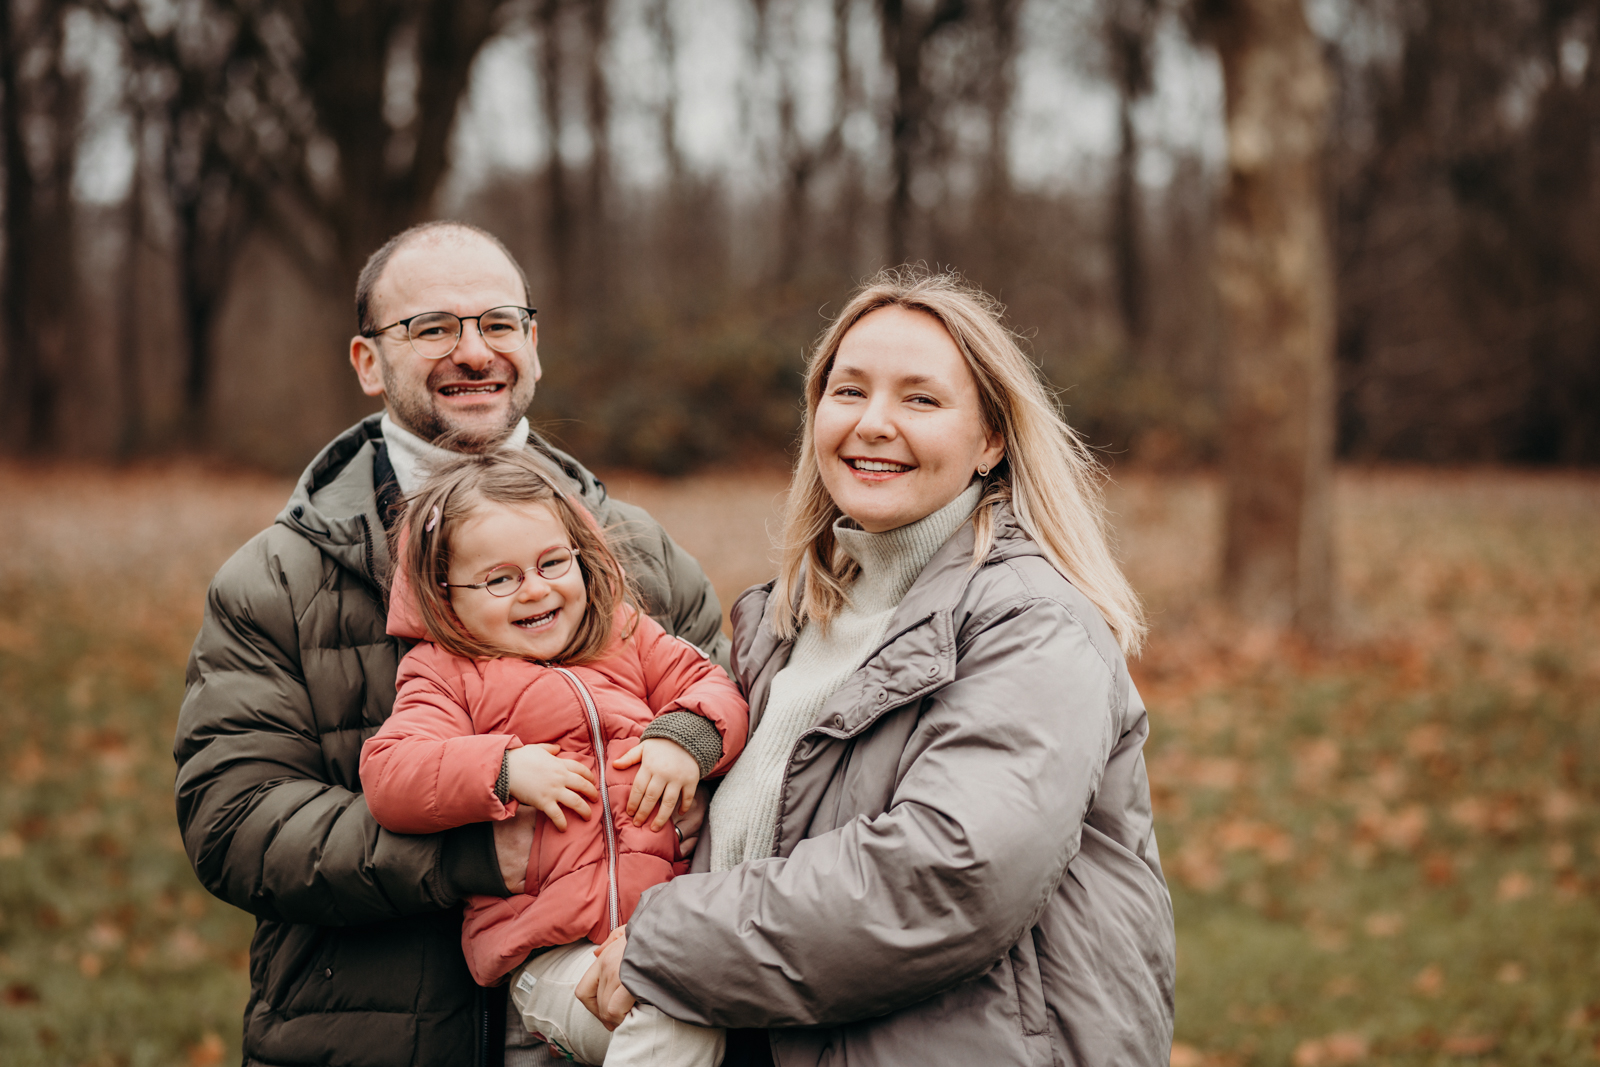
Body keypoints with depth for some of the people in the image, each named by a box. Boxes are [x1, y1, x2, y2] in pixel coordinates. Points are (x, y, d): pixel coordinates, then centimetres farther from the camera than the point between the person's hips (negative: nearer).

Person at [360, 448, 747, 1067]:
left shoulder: (625, 634, 19)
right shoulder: (443, 674, 7)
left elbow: (712, 689, 16)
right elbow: (387, 779, -5)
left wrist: (687, 737, -7)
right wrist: (504, 769, -15)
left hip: (667, 922, 5)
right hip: (551, 954, -5)